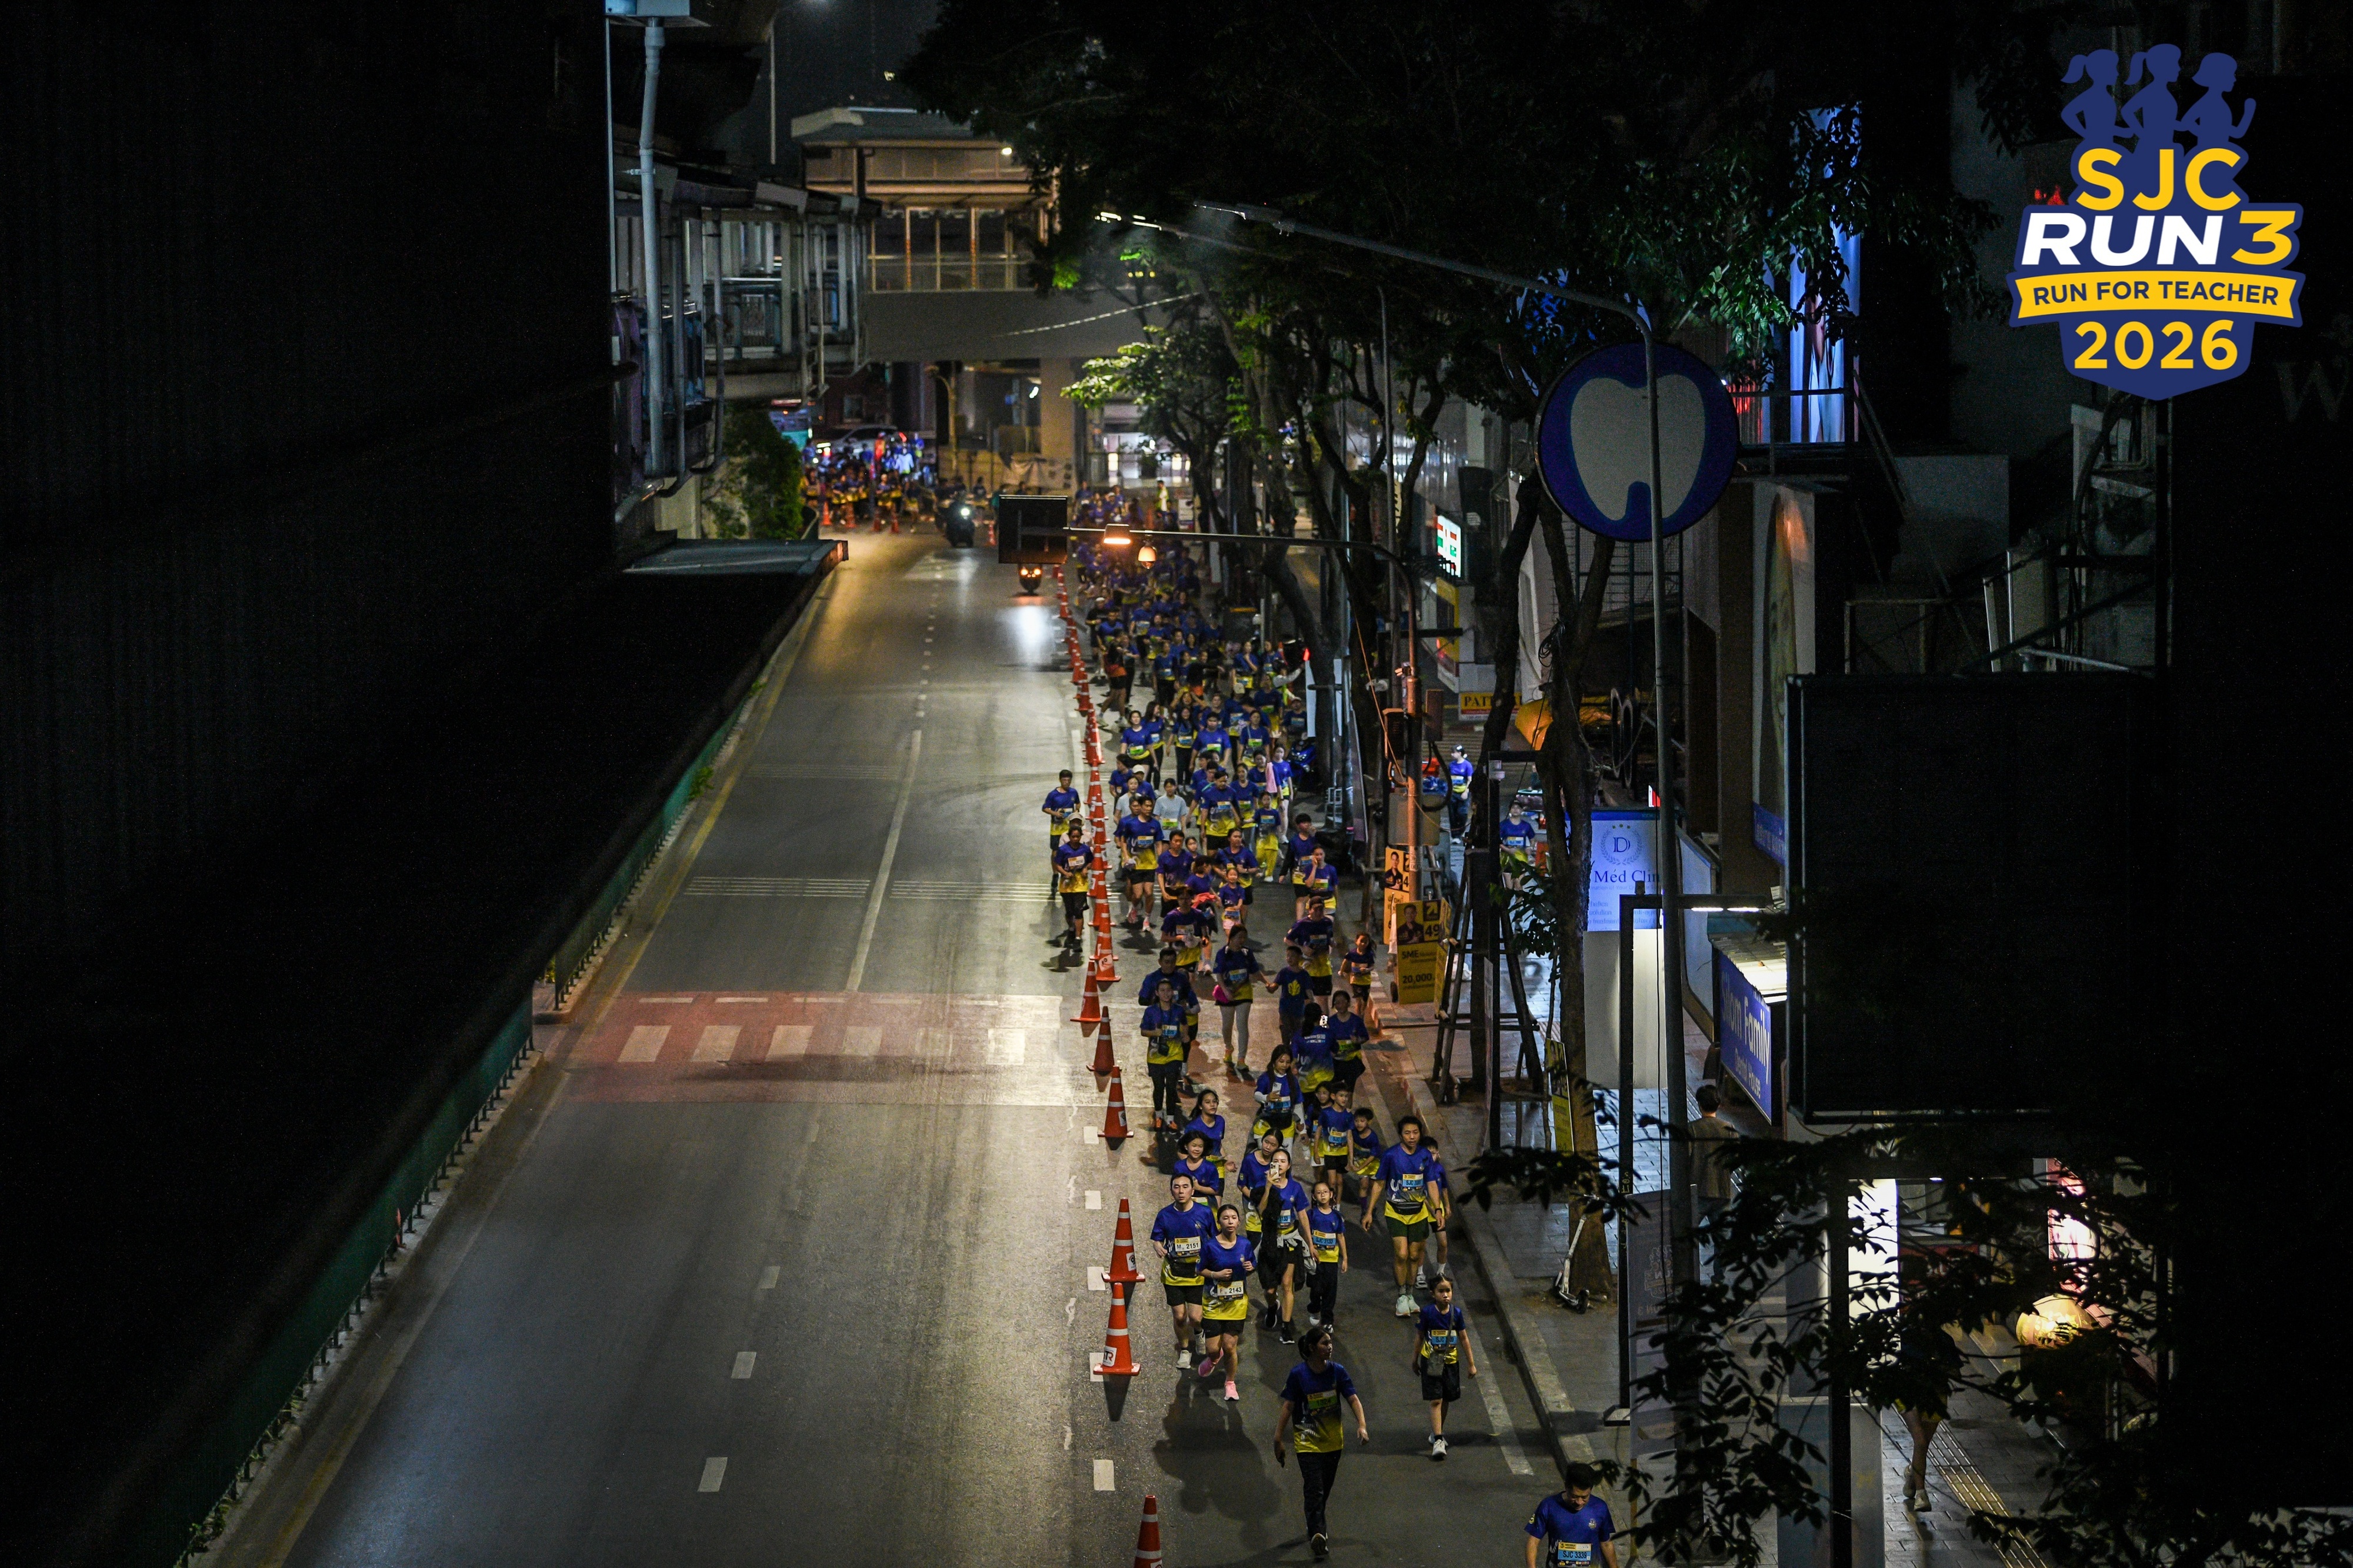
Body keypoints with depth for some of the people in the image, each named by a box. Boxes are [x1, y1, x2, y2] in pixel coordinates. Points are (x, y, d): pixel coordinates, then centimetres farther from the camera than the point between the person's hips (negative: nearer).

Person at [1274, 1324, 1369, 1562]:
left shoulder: (1337, 1371, -4)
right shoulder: (1298, 1374, -12)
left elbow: (1353, 1399, -6)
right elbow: (1288, 1407, -7)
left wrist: (1362, 1425, -22)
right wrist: (1278, 1439, -8)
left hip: (1333, 1442, 4)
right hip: (1308, 1442, -4)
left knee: (1324, 1491, 16)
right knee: (1315, 1491, -15)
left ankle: (1316, 1530, 34)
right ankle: (1318, 1535, -23)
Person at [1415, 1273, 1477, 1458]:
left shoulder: (1456, 1313, -5)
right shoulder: (1428, 1312, -11)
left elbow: (1464, 1338, 5)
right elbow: (1421, 1336, 2)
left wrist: (1471, 1364, 8)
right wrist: (1416, 1359, 12)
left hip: (1450, 1361, 3)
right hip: (1431, 1362, -3)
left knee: (1445, 1400, 14)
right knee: (1435, 1401, -9)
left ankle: (1437, 1433, 33)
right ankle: (1438, 1440, -12)